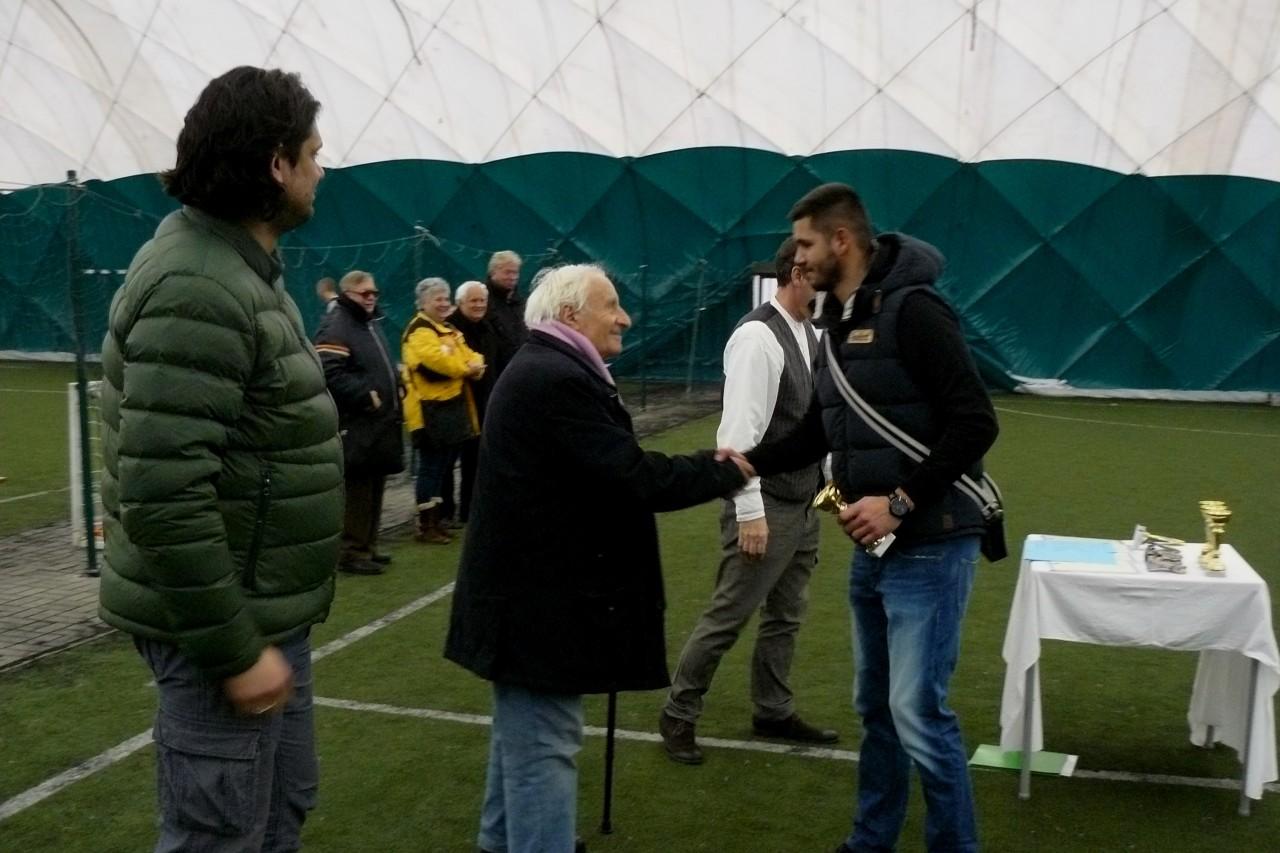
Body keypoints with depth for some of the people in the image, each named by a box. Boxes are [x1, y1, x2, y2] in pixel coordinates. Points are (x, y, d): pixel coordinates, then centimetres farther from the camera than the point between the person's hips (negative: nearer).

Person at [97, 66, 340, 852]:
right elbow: (161, 493, -28)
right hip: (224, 619, -10)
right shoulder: (198, 289, -23)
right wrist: (234, 647, -23)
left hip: (267, 606, 10)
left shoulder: (240, 268, 11)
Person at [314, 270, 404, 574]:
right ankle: (351, 553, -1)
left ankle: (367, 547, 23)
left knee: (374, 488, 14)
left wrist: (395, 392, 13)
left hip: (379, 423, 10)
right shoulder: (336, 328, -12)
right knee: (357, 491, -7)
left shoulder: (371, 324, 20)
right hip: (356, 426, -10)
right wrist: (366, 396, -21)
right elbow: (330, 374, -24)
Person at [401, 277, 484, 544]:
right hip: (432, 411, -10)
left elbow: (469, 356, 13)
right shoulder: (419, 331, -12)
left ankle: (437, 519, 23)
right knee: (431, 467, -6)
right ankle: (426, 525, 1)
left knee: (443, 466, 14)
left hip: (452, 408, 10)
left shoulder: (449, 330, 19)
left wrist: (476, 365, -11)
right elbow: (437, 363, -27)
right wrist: (467, 368, -12)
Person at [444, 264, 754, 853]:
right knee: (544, 745, -3)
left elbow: (608, 472, 12)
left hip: (531, 586, 12)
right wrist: (724, 471, -13)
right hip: (542, 597, -12)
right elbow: (632, 478, -25)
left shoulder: (543, 370, 14)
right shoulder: (557, 379, -21)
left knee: (524, 733, 24)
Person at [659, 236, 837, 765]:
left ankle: (773, 713, 32)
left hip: (804, 503, 9)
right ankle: (678, 715, 15)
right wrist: (750, 512, -24)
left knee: (786, 616, 17)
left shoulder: (810, 335, 9)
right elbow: (740, 430, -23)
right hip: (767, 506, -9)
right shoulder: (758, 337, -19)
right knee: (729, 615, 0)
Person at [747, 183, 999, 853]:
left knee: (917, 711, -5)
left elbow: (975, 423, -22)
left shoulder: (911, 310, -16)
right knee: (874, 706, 18)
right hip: (872, 548, 9)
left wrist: (900, 503, -24)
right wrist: (746, 463, 3)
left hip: (928, 547, -9)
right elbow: (817, 433, 17)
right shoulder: (835, 324, 11)